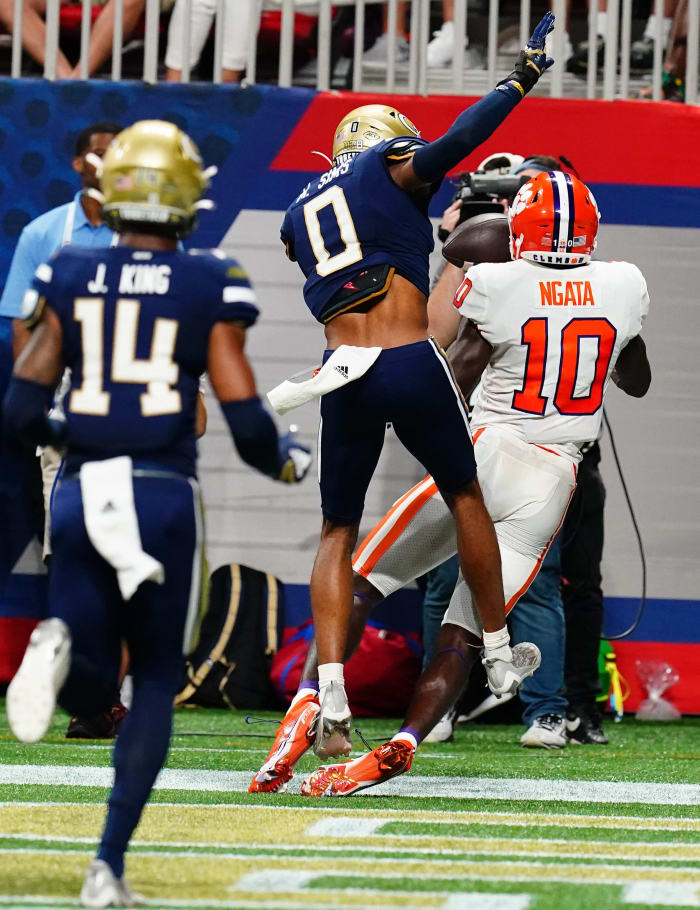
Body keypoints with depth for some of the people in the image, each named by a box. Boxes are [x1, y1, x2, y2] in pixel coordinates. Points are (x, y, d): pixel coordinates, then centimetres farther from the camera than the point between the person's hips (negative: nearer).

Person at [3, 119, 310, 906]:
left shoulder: (67, 279, 4)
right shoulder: (210, 290, -2)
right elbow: (246, 424, -6)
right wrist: (284, 461, 16)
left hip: (81, 493, 2)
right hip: (163, 496, -2)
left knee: (86, 692, 13)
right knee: (155, 682, 14)